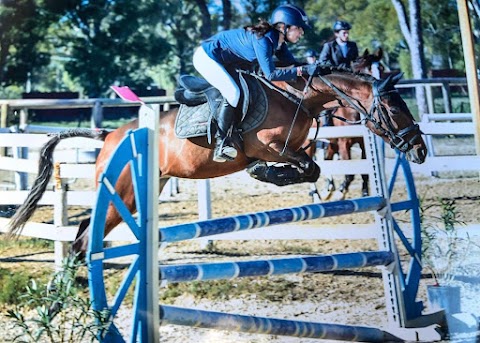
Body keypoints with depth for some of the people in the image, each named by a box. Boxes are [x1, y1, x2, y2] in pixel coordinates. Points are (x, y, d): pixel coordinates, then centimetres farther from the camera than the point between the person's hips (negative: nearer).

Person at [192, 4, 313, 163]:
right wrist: (302, 70, -34)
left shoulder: (277, 41, -3)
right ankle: (221, 145, -19)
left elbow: (292, 64, -1)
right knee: (232, 93, -25)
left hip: (223, 62, 10)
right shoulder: (263, 39, -29)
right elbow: (270, 74, -33)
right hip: (206, 56, -10)